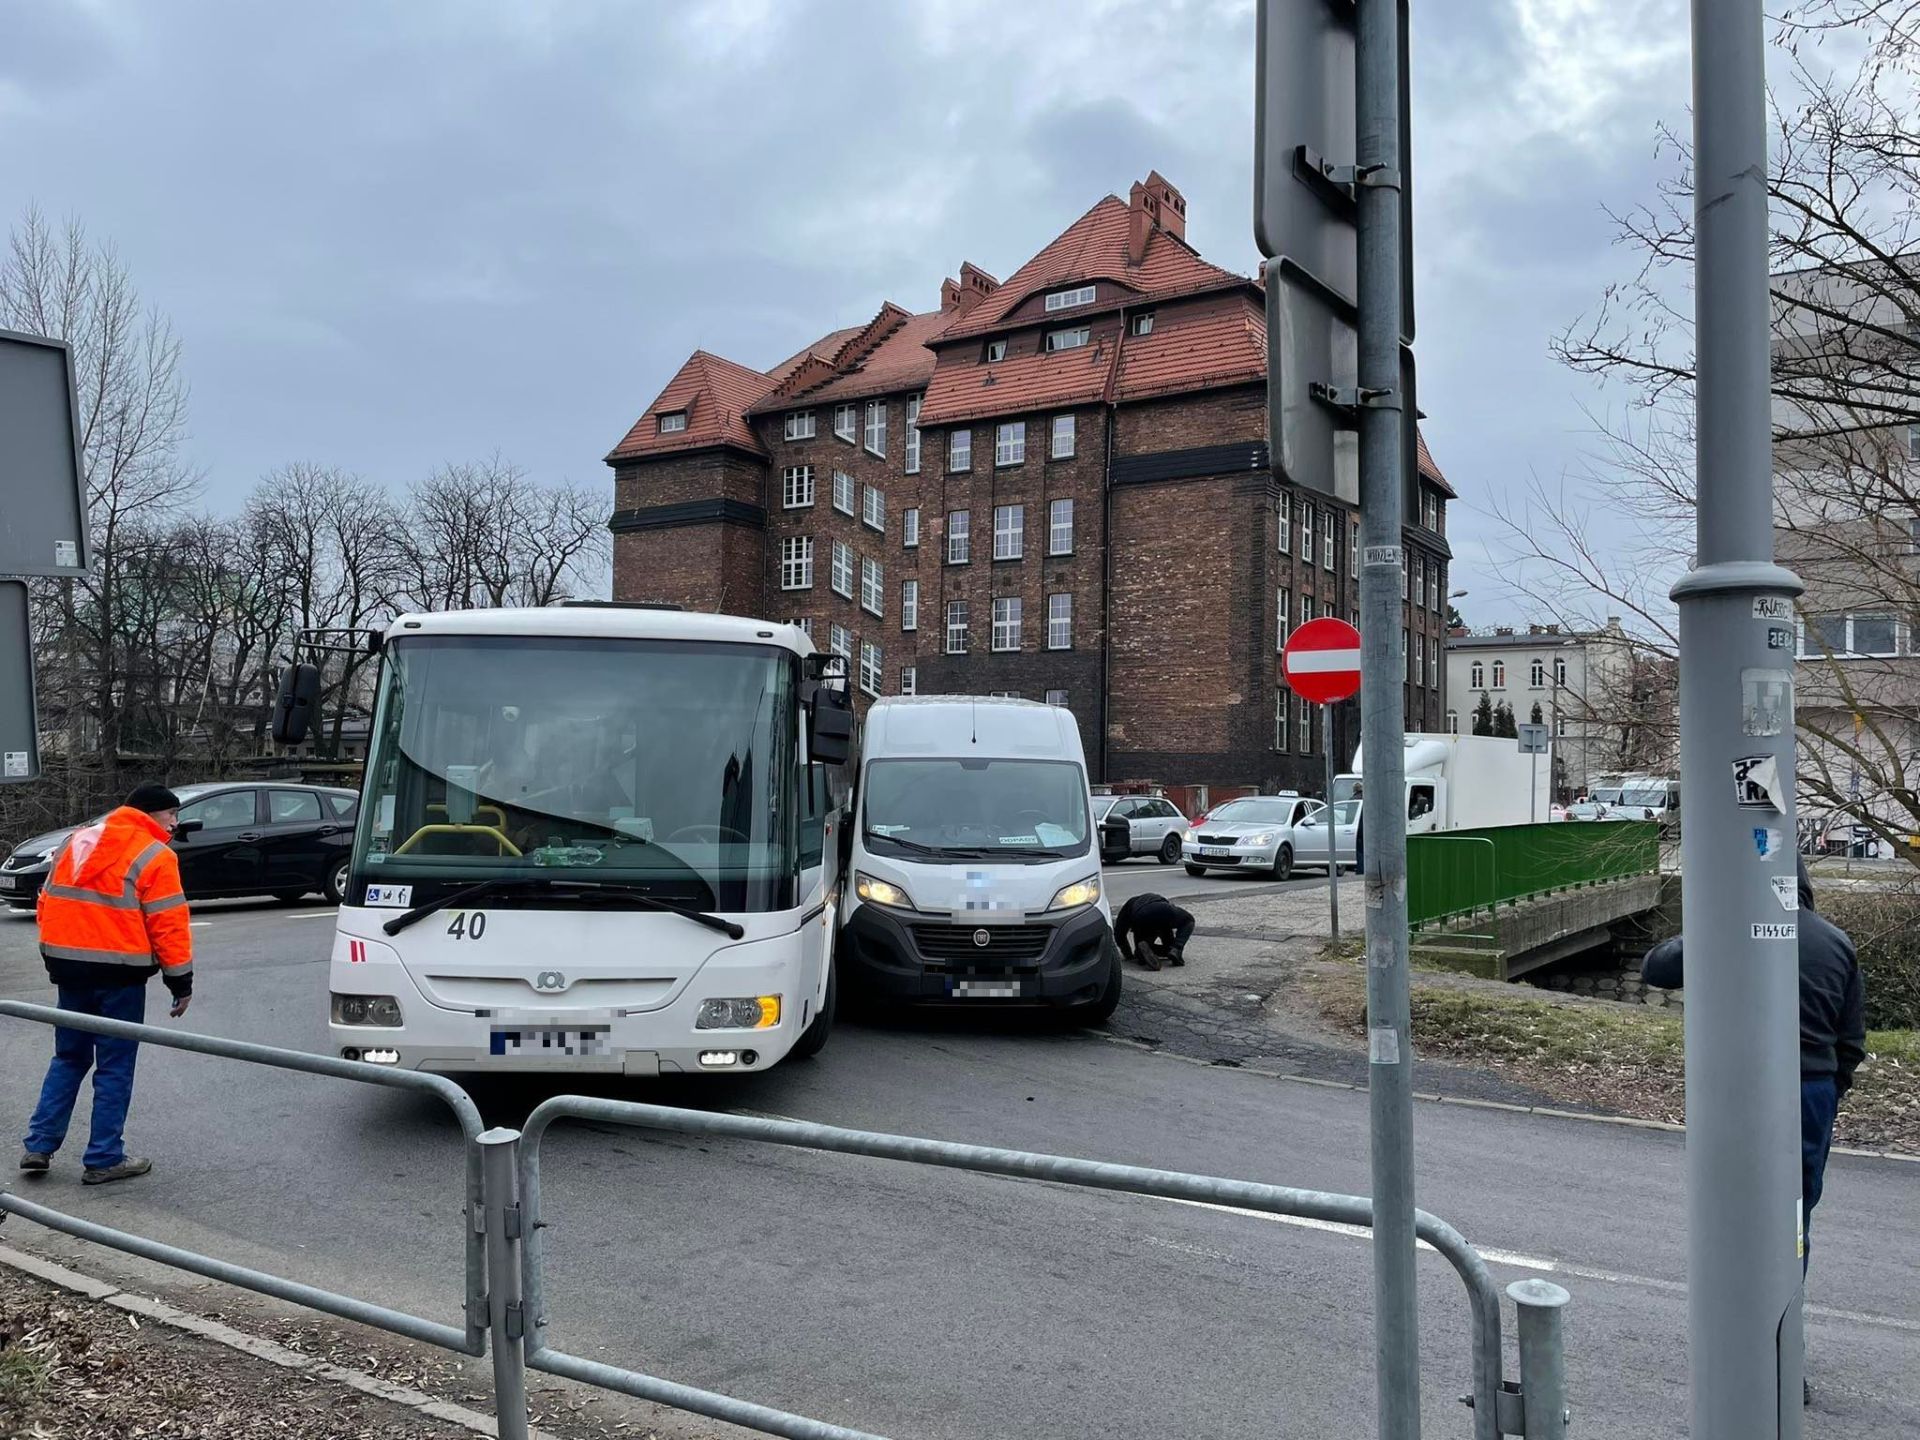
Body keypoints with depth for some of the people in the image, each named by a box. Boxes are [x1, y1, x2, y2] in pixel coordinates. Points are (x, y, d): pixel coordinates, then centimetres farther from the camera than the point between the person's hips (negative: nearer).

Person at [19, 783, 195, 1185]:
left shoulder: (76, 841, 12)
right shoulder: (154, 856, -9)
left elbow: (48, 902, 14)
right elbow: (168, 924, -12)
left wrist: (57, 959, 20)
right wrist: (181, 982, -5)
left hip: (67, 967, 6)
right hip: (119, 974, -6)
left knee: (68, 1058, 20)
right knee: (114, 1068, 3)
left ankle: (39, 1145, 18)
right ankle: (104, 1160, 8)